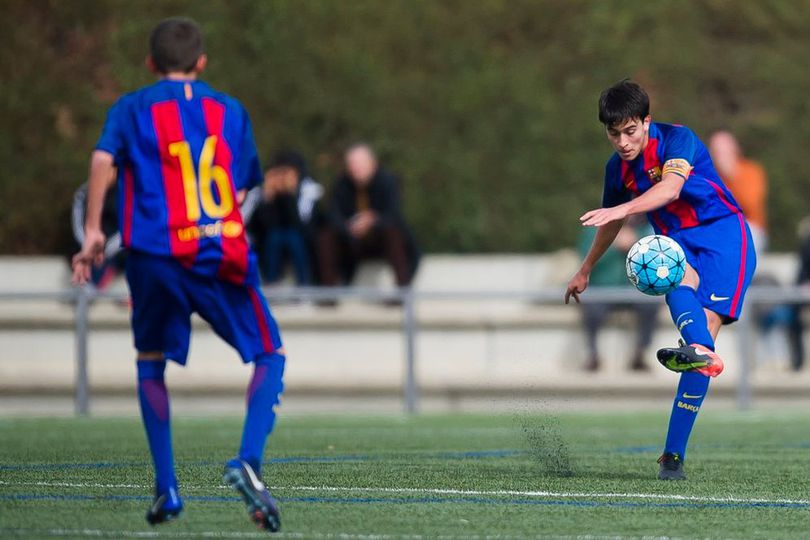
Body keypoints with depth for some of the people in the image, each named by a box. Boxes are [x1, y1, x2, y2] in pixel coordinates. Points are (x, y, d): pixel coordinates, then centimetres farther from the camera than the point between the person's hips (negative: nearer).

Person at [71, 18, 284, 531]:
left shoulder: (131, 109, 8)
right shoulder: (231, 110, 14)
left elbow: (103, 160, -10)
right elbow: (241, 190, 14)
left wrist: (93, 232, -8)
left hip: (156, 256, 0)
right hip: (224, 252, 0)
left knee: (151, 363, 22)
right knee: (271, 357, 11)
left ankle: (166, 488, 14)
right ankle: (248, 462, -13)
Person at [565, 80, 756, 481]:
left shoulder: (677, 139, -13)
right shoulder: (617, 168, 7)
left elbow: (671, 187, -33)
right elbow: (612, 221, 26)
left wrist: (621, 209, -48)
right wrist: (585, 271, 37)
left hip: (723, 232, -5)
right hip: (677, 241, 5)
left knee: (706, 322, -21)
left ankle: (674, 453, -25)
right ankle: (700, 351, -65)